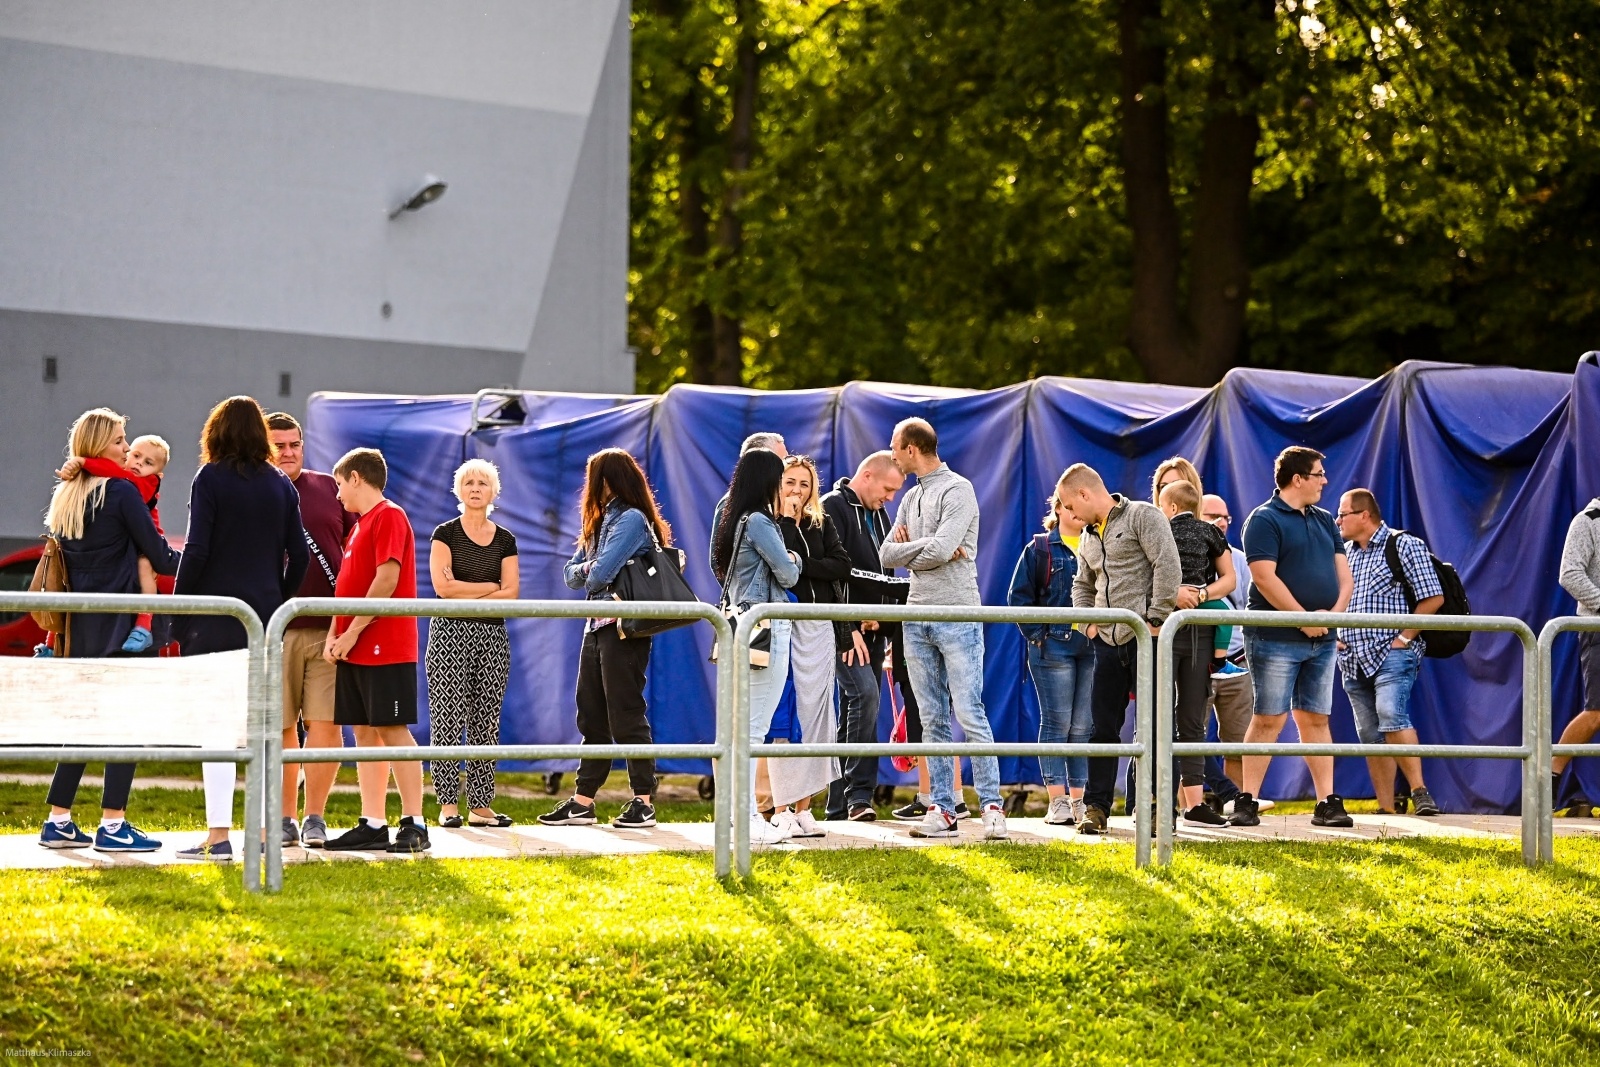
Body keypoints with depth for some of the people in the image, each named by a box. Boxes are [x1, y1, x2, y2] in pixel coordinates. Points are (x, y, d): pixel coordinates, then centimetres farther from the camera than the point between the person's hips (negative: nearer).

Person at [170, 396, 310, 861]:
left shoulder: (210, 479, -5)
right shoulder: (280, 485, 8)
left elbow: (196, 551, -11)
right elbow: (299, 556, 7)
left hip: (215, 618, -5)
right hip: (265, 617, 5)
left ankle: (218, 835, -10)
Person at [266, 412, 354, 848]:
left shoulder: (329, 489, 12)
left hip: (328, 628, 1)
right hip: (273, 630, -1)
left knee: (325, 723, -4)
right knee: (280, 728, 3)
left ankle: (315, 817, 4)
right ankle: (285, 819, 13)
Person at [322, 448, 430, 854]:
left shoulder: (389, 516, -9)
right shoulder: (360, 524, 19)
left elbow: (387, 580, -18)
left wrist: (353, 632, -17)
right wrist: (334, 635, 5)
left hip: (385, 647, -9)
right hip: (355, 649, 9)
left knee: (393, 730, -9)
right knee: (365, 732, 8)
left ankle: (414, 824, -7)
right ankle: (372, 825, 10)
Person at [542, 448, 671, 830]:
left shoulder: (631, 520, -10)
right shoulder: (601, 522, 19)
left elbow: (601, 574, -19)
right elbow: (572, 573, 16)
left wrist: (590, 574, 2)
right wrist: (586, 570, -5)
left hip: (623, 629, -9)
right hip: (596, 627, 9)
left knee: (627, 716, -7)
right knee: (591, 716, 9)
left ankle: (644, 802, -3)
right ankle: (583, 802, 12)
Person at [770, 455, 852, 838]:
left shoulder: (823, 525, 15)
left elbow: (842, 567, 2)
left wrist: (801, 565, -9)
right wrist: (787, 520, -9)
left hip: (819, 627, 4)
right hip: (782, 626, -4)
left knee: (814, 715, 2)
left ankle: (804, 806, 5)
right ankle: (780, 808, -5)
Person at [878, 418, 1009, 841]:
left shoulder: (957, 490, -6)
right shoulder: (913, 497, 17)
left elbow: (941, 549, -18)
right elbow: (887, 554, 8)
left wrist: (909, 549, 0)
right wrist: (927, 549, -7)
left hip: (957, 617, -8)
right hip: (917, 616, 8)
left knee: (970, 714, -10)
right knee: (933, 719, 6)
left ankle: (992, 806, -9)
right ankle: (942, 810, 7)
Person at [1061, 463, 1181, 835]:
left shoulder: (1143, 517, -5)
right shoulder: (1089, 536, 19)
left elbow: (1168, 566, -14)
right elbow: (1083, 585, 32)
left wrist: (1156, 619, -15)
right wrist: (1087, 621, 14)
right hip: (1108, 642, 7)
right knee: (1103, 726, 7)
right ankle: (1096, 807, 11)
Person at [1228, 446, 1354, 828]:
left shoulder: (1324, 521, 16)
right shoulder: (1264, 520, -7)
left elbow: (1343, 572, 13)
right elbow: (1265, 578, -16)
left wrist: (1335, 611, -6)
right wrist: (1305, 619, -16)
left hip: (1321, 640, 7)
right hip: (1276, 639, -7)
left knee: (1316, 719, 7)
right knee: (1268, 720, -6)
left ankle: (1327, 803, 6)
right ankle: (1246, 802, -3)